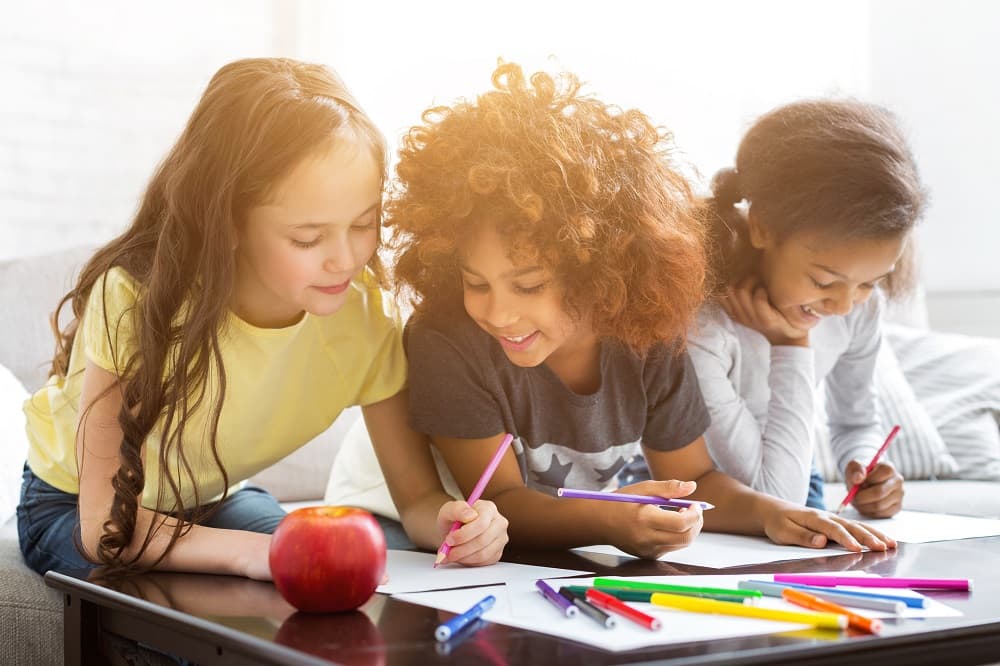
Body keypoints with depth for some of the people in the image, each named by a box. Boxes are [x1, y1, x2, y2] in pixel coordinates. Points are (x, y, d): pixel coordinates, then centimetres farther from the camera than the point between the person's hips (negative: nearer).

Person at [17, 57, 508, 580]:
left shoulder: (365, 313, -24)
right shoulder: (137, 297, -35)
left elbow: (418, 495, -16)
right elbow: (105, 523, -34)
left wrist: (451, 519, -41)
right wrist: (254, 551, -50)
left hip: (216, 497, 4)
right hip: (74, 502, -3)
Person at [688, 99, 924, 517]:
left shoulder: (860, 304, -10)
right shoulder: (698, 323, -29)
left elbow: (858, 422, 8)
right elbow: (773, 499, -25)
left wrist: (866, 469, -13)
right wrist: (792, 347, -25)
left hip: (792, 486, 4)